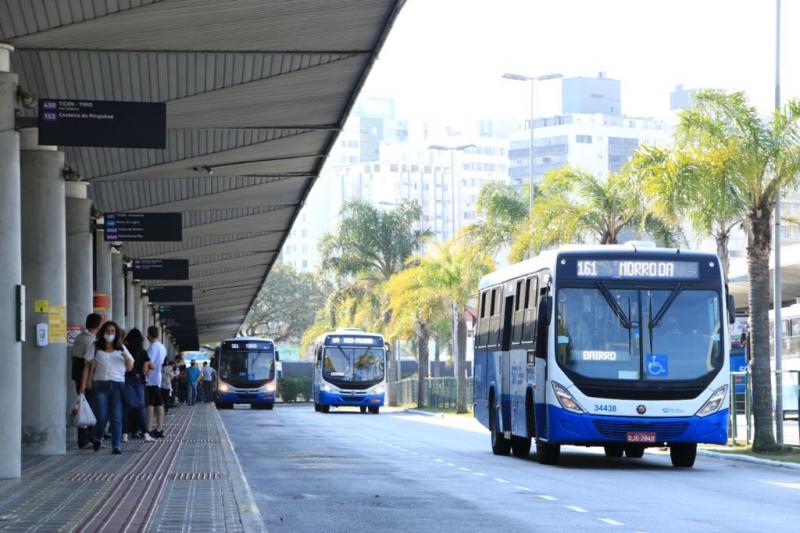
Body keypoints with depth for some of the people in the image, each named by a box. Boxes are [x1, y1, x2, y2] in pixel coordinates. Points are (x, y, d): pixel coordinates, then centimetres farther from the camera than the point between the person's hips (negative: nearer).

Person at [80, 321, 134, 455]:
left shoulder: (121, 348, 14)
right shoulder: (95, 347, 8)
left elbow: (130, 368, 13)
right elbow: (87, 367, 7)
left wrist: (126, 357, -8)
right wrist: (83, 387, 0)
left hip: (117, 385, 1)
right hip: (100, 385, -1)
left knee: (117, 417, -7)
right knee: (101, 416, -4)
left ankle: (116, 445, -4)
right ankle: (98, 439, 25)